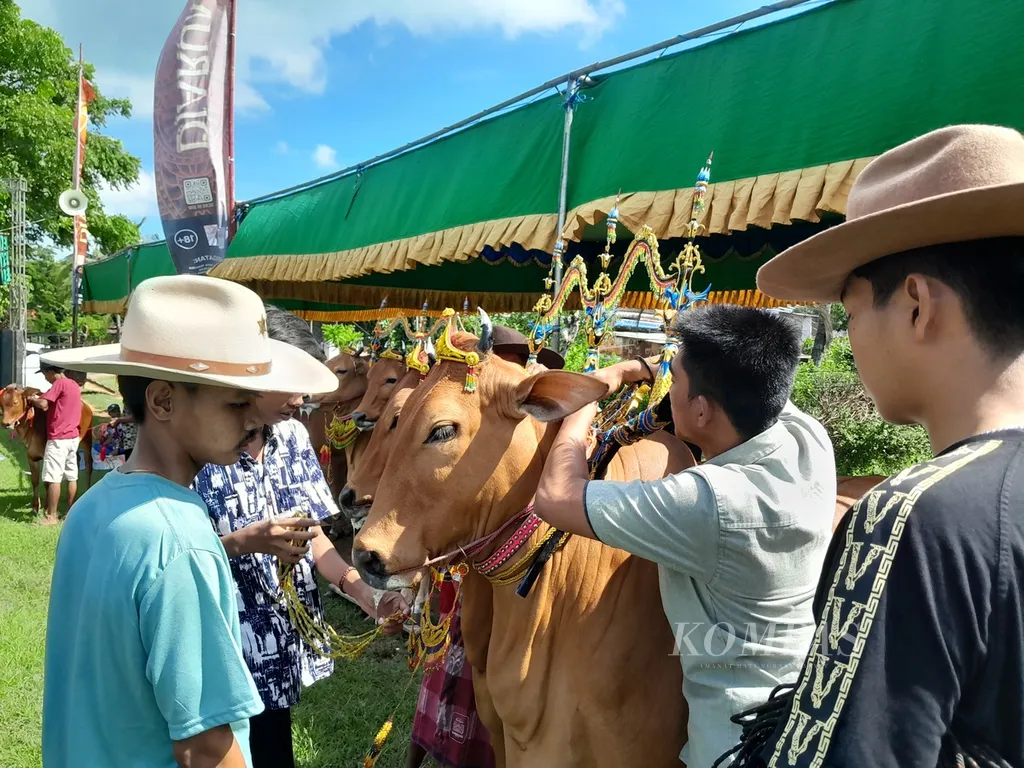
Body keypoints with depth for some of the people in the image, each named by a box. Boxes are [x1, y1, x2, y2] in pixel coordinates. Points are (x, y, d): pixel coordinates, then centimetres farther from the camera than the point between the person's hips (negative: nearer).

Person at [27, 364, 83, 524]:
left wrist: (32, 399, -1)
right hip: (73, 436, 9)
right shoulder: (73, 384, 15)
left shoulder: (59, 383, -11)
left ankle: (51, 516, -3)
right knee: (72, 476, 10)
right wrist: (41, 397, 18)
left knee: (53, 478, -5)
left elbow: (43, 404, -20)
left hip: (58, 437, -9)